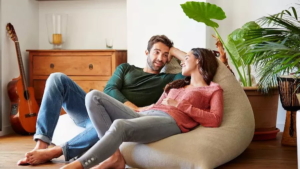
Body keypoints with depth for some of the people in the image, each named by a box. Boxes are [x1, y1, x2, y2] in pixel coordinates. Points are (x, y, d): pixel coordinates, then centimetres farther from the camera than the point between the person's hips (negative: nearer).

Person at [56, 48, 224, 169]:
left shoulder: (213, 89, 17)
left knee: (120, 125, -38)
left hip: (171, 121, -7)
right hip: (144, 115, 8)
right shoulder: (175, 84, 38)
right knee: (94, 97, -13)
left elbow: (215, 120, -1)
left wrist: (181, 105, -2)